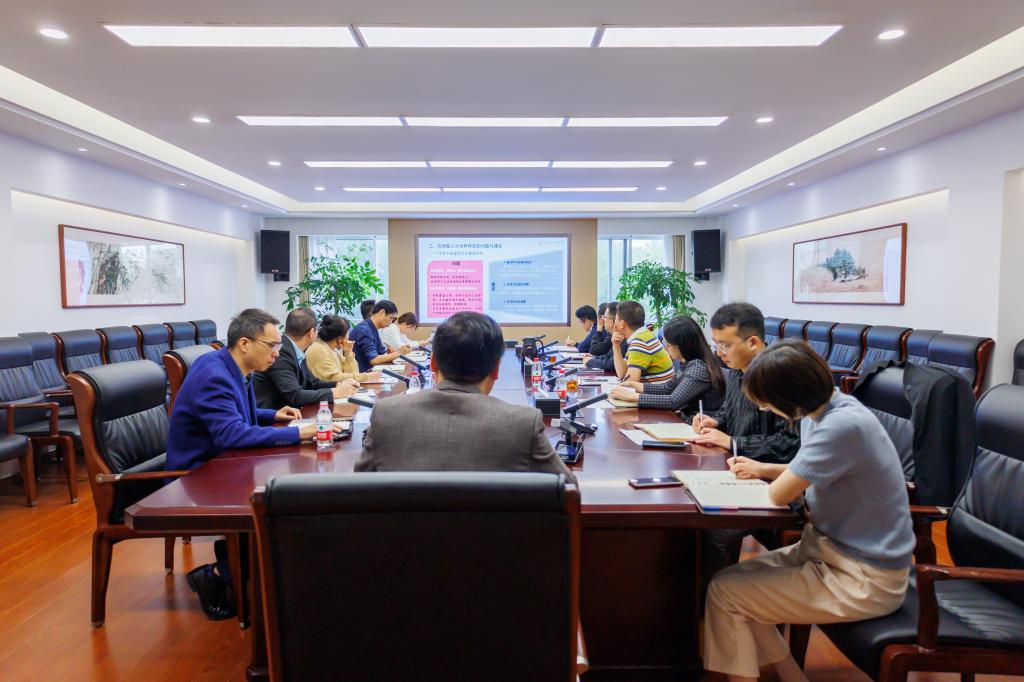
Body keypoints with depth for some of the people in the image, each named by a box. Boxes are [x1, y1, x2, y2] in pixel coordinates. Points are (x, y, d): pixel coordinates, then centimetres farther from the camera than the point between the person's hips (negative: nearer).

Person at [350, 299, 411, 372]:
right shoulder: (364, 330, -18)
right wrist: (398, 353, -17)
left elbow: (383, 354, 10)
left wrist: (398, 351, -8)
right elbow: (373, 360, -23)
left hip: (368, 371, 9)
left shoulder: (373, 329, 10)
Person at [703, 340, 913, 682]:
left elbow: (781, 494, -22)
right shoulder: (824, 410, 0)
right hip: (834, 549, 9)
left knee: (724, 591, -8)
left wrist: (771, 477, -2)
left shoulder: (843, 426, -29)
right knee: (736, 578, 8)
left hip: (864, 581, -9)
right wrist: (762, 469, 8)